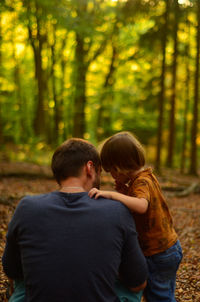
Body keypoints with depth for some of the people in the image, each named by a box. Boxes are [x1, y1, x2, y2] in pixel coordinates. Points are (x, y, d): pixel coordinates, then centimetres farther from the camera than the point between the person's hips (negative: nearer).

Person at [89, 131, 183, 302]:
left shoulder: (141, 182, -23)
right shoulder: (147, 176, 5)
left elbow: (142, 206, -43)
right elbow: (135, 200, 12)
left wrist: (111, 194, -46)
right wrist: (123, 188, -3)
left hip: (157, 254, -9)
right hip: (170, 246, 9)